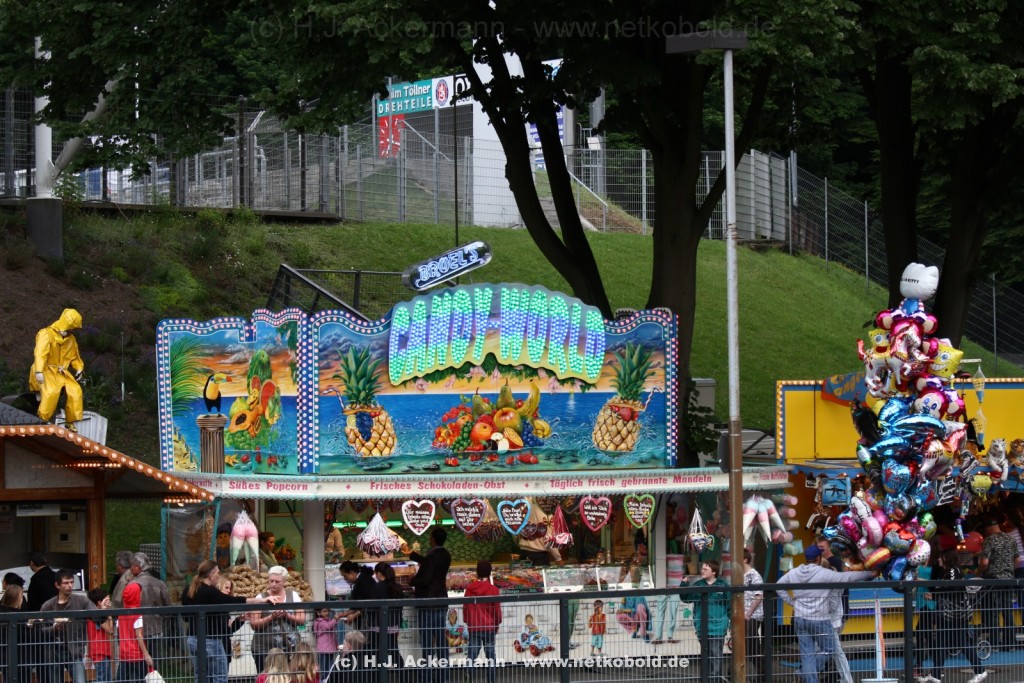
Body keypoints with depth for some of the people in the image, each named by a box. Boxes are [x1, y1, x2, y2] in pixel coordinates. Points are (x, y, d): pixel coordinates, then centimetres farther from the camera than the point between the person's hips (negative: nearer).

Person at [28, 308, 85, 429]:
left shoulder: (71, 339, 16)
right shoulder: (46, 334, -8)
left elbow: (74, 357, 28)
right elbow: (40, 353, -20)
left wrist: (79, 368, 9)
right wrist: (39, 371, -32)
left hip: (62, 372, 6)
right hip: (47, 370, -6)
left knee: (75, 390, -17)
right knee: (51, 391, -33)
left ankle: (71, 422, -7)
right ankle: (42, 420, -25)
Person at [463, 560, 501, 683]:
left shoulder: (469, 588, -2)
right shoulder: (493, 589, -9)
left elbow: (465, 608, 4)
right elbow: (497, 609, -4)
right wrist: (497, 624, 12)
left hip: (473, 627, 2)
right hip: (489, 627, -2)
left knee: (472, 654, 1)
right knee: (490, 654, 5)